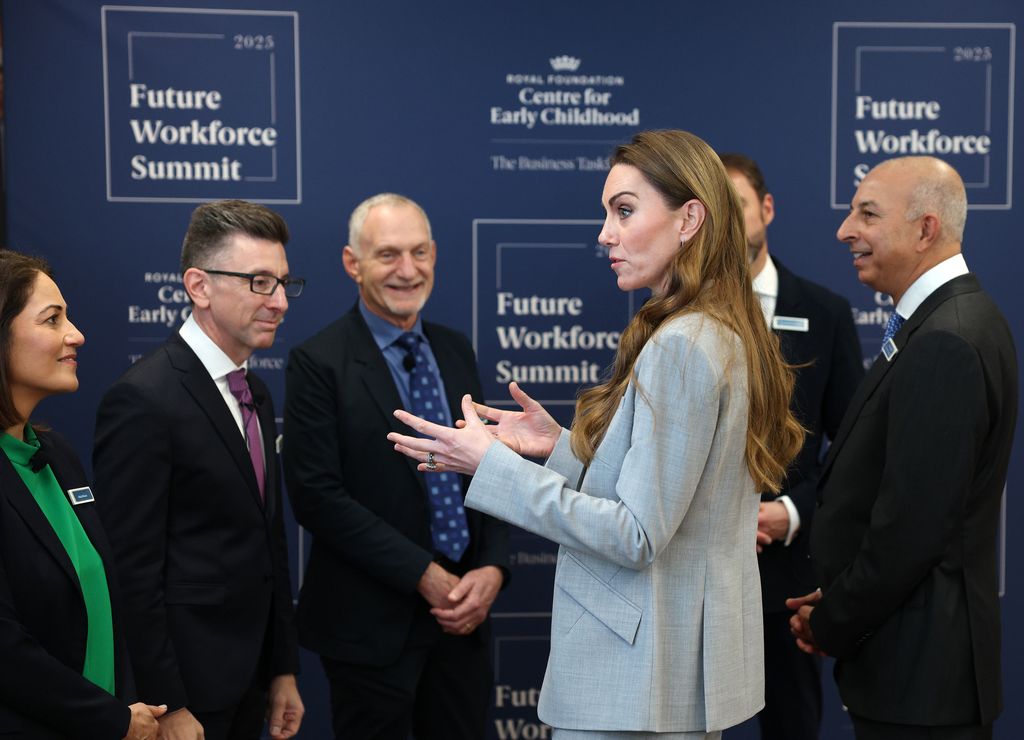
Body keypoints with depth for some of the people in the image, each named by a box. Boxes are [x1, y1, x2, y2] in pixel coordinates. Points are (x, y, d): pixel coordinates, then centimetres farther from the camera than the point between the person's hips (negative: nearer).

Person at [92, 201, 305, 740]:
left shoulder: (255, 394, 10)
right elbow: (130, 572, -18)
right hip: (184, 694, -7)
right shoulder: (143, 400, -17)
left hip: (247, 686, 8)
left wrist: (283, 670, 15)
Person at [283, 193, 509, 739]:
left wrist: (491, 569, -5)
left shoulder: (455, 351, 9)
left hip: (463, 613, 5)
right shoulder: (317, 363, -9)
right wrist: (425, 576, -16)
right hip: (372, 623, -5)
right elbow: (317, 495, -15)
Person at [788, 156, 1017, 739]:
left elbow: (910, 527, -23)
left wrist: (831, 625, -10)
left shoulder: (945, 345, -21)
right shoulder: (959, 318, 10)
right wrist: (838, 601, 8)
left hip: (921, 673, -9)